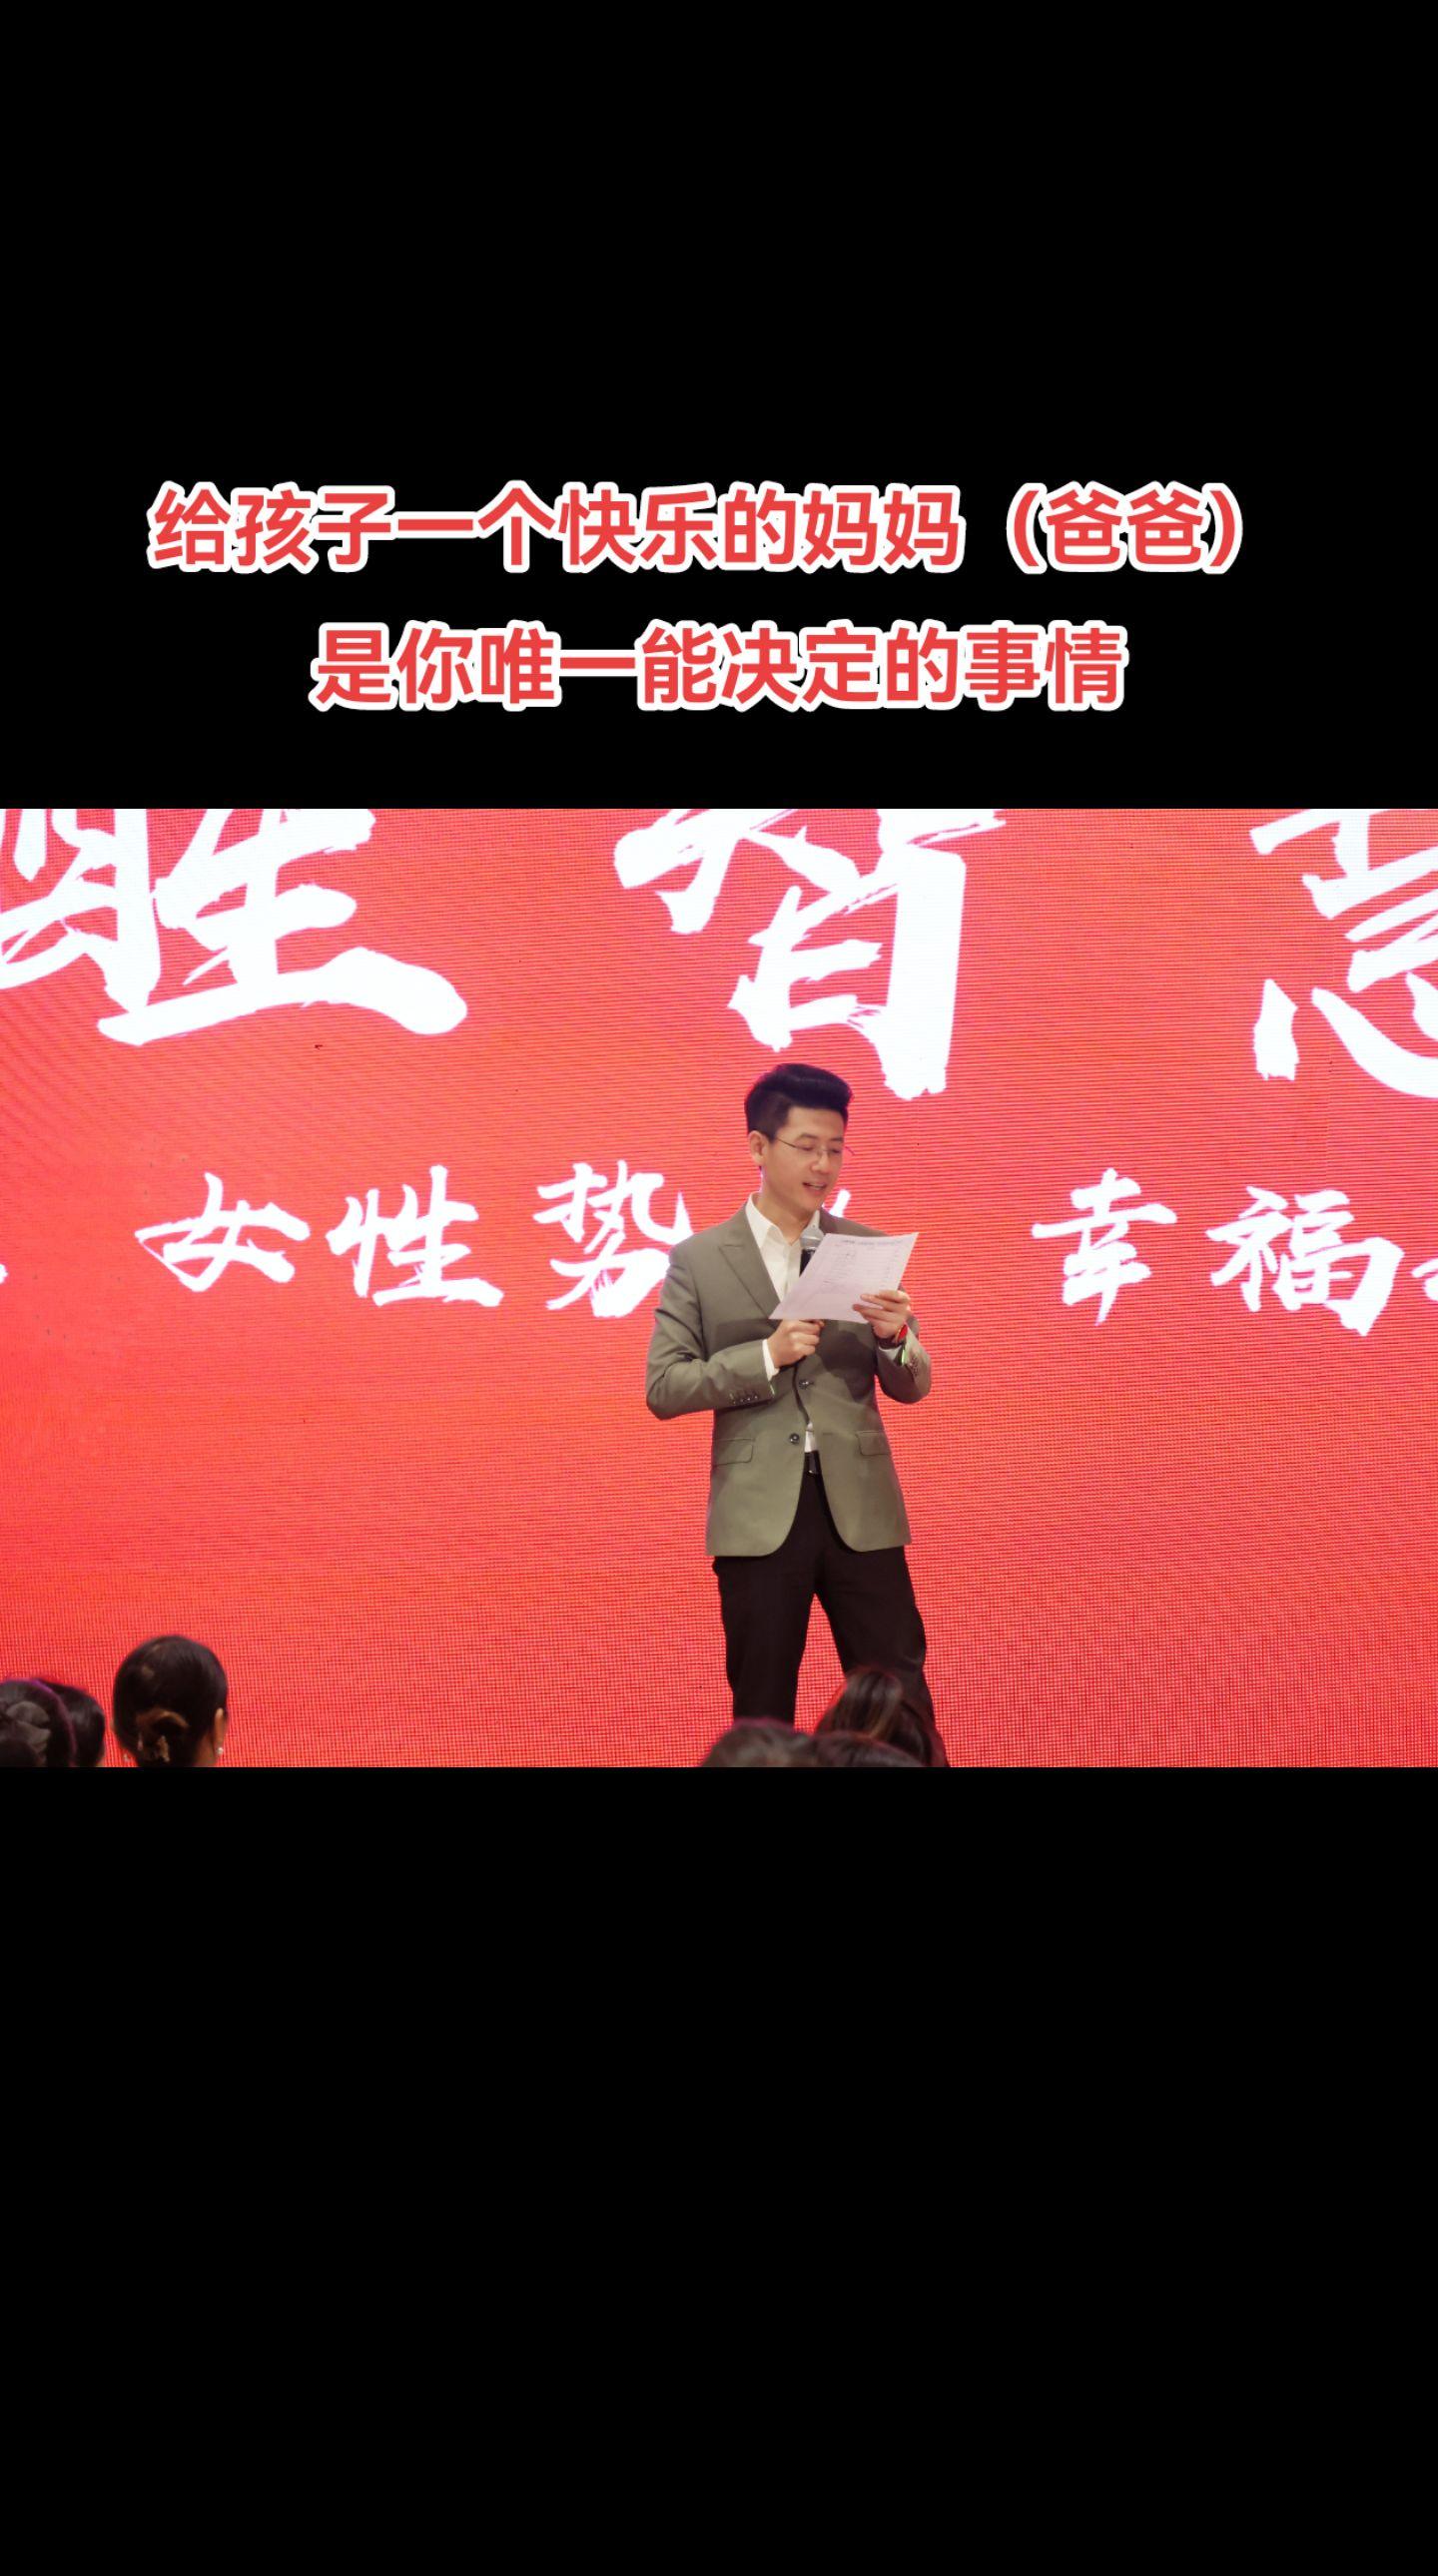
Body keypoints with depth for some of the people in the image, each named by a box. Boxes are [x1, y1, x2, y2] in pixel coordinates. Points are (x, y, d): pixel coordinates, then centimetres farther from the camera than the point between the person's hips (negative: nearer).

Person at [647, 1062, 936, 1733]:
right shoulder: (699, 1261, 3)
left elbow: (911, 1387, 9)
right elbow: (662, 1389, -3)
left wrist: (895, 1338, -14)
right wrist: (766, 1356, -16)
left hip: (860, 1506, 1)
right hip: (758, 1511, -1)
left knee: (900, 1703, 1)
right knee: (763, 1712, 6)